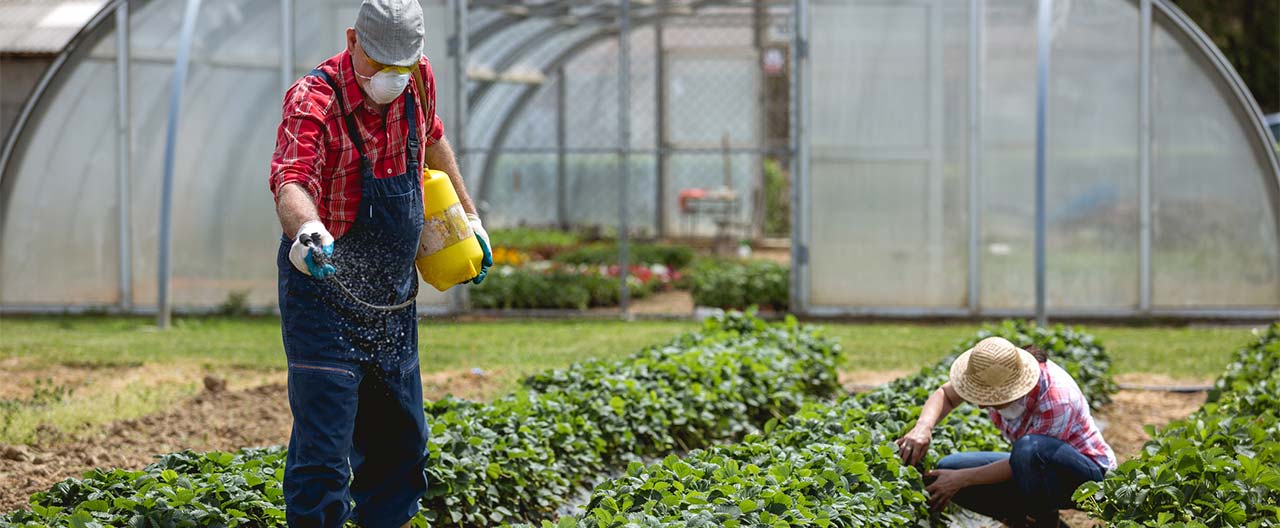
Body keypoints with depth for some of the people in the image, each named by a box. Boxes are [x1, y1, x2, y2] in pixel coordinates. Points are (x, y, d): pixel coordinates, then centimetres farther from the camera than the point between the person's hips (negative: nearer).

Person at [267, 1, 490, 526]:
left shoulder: (417, 83, -2)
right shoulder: (314, 99, -21)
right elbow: (292, 181, -38)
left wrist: (467, 216, 26)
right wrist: (308, 229, -59)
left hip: (395, 299, 7)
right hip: (323, 291, -7)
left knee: (400, 441, 17)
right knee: (324, 447, -12)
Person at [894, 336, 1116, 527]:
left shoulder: (1056, 399, -35)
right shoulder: (993, 376, -17)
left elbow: (1025, 459, -26)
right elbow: (945, 395, -3)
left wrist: (962, 479, -23)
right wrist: (923, 428, -25)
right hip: (1036, 467, 7)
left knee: (1030, 448, -40)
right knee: (947, 469, -8)